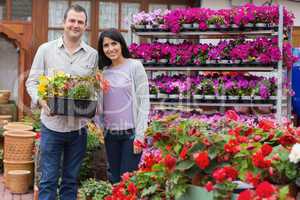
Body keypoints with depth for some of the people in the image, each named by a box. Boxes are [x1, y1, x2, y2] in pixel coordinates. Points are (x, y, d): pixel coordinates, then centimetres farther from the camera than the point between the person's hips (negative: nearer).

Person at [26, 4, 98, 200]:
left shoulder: (93, 54, 5)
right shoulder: (46, 49, 1)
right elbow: (32, 81, 3)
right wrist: (41, 100, -16)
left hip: (79, 126, 2)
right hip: (52, 124, -2)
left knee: (71, 180, 13)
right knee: (48, 180, 3)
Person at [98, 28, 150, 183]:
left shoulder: (135, 66, -4)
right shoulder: (103, 71, 9)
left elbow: (144, 102, -8)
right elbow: (100, 104, 15)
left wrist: (140, 135, -12)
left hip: (130, 132, -5)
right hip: (110, 133, 5)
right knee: (114, 178, 10)